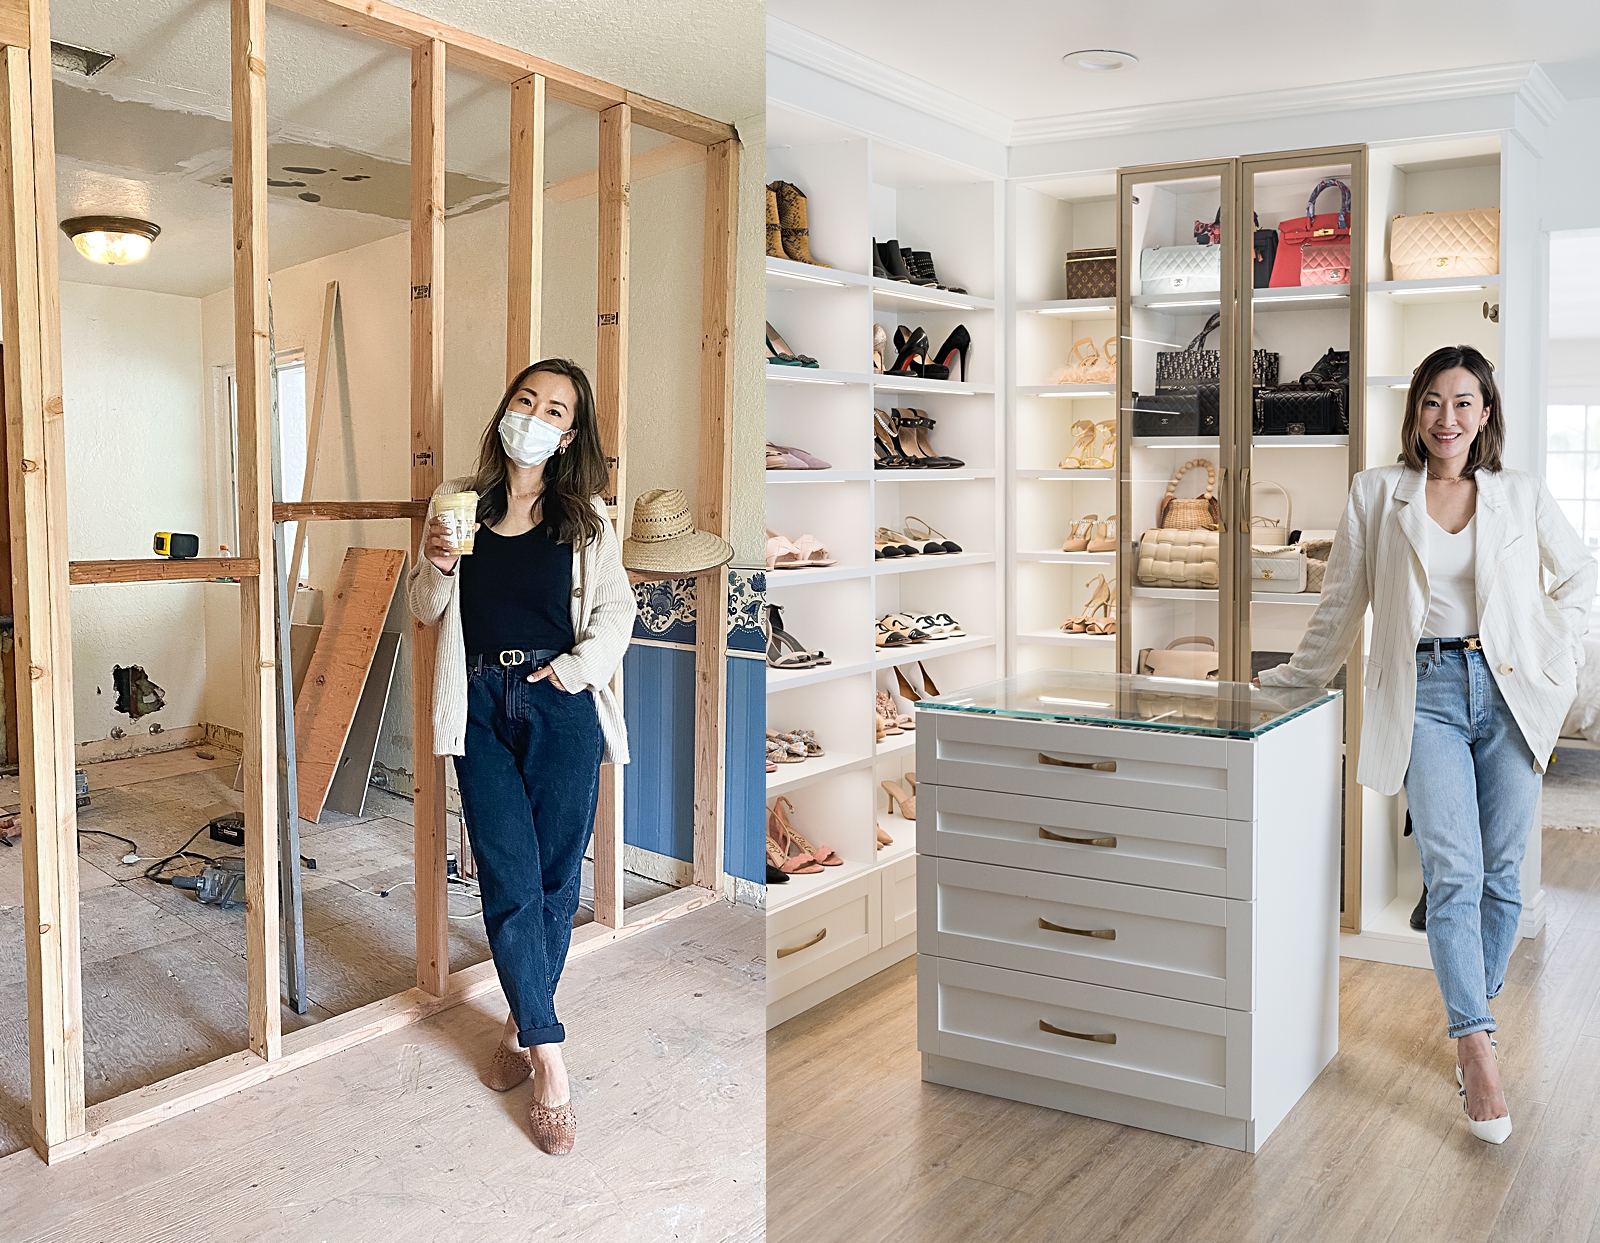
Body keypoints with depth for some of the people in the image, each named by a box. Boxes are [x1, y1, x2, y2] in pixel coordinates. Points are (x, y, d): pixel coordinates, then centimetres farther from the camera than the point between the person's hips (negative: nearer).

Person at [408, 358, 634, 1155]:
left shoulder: (585, 516, 4)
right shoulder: (457, 502, 7)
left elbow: (616, 610, 6)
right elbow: (426, 613, 12)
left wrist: (578, 666, -8)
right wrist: (436, 568, -8)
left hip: (560, 707, 0)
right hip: (481, 707, 1)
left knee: (555, 881, 5)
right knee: (512, 883, -4)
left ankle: (522, 1028, 25)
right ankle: (549, 1059, 4)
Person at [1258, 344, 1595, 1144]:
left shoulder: (1522, 496, 9)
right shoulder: (1378, 494, 6)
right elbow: (1342, 602, 12)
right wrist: (1296, 677, 16)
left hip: (1509, 692, 2)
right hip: (1426, 694, -2)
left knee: (1501, 874, 5)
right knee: (1452, 873, -11)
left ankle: (1470, 1015, 23)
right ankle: (1478, 1049, -7)